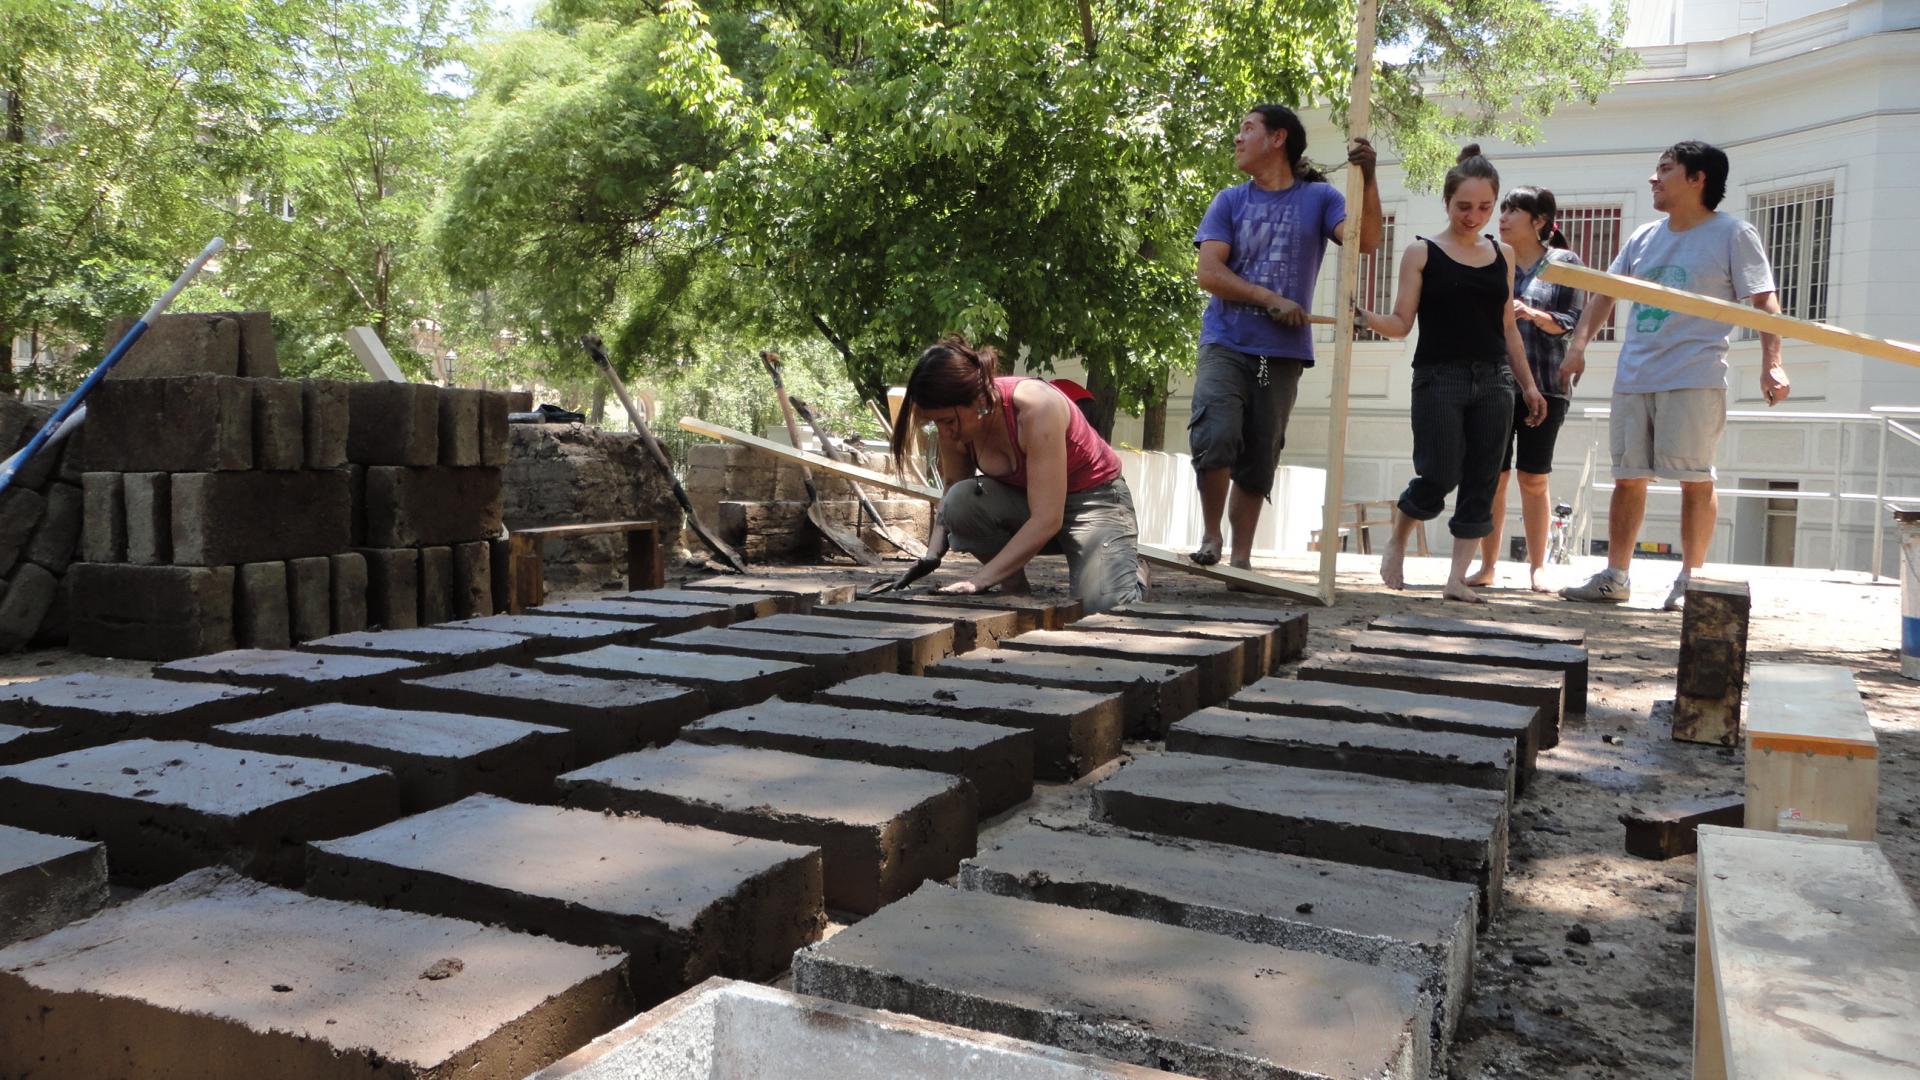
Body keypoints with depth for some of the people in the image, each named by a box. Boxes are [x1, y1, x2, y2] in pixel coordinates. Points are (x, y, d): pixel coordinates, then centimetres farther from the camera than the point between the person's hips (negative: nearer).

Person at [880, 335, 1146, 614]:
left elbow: (1047, 520, -35)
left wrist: (979, 581, -39)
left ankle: (1130, 571, 10)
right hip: (1025, 497, 5)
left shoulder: (1036, 407, -33)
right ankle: (1017, 593, -6)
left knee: (1106, 608, -27)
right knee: (961, 501, -27)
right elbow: (952, 496, -1)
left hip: (1095, 498, -5)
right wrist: (931, 556, -20)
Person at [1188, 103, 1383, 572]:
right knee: (1215, 437, -20)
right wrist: (1271, 299, -10)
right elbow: (1208, 272, -1)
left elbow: (1365, 240, -8)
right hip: (1226, 344, 0)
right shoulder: (1230, 202, 10)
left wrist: (1368, 180, -23)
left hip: (1283, 353, 0)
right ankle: (1210, 534, 0)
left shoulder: (1319, 198, 8)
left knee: (1259, 461, 4)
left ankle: (1242, 558, 13)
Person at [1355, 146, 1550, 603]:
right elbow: (1401, 323, -3)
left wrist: (1528, 385, 14)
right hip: (1439, 379, -4)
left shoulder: (1503, 255, 13)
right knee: (1438, 476, -10)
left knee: (1480, 482, 1)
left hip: (1493, 381, 4)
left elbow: (1508, 328, 17)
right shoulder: (1422, 253, 2)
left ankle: (1459, 577, 7)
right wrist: (1364, 317, -23)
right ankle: (1396, 545, 17)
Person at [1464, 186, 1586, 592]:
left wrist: (1534, 315, -16)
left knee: (1534, 479, 2)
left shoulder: (1564, 262, 5)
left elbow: (1572, 322, 0)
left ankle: (1537, 567, 10)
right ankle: (1487, 564, 7)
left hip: (1543, 384, -2)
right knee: (1492, 476, 0)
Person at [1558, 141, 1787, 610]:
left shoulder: (1732, 234, -1)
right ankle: (1614, 577, 14)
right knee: (1628, 477, 7)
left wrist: (1771, 364, -17)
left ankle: (1691, 579, 4)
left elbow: (1763, 301, -6)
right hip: (1633, 377, 6)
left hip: (1694, 378, -6)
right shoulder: (1644, 237, 15)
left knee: (1695, 478, -5)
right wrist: (1578, 344, 9)